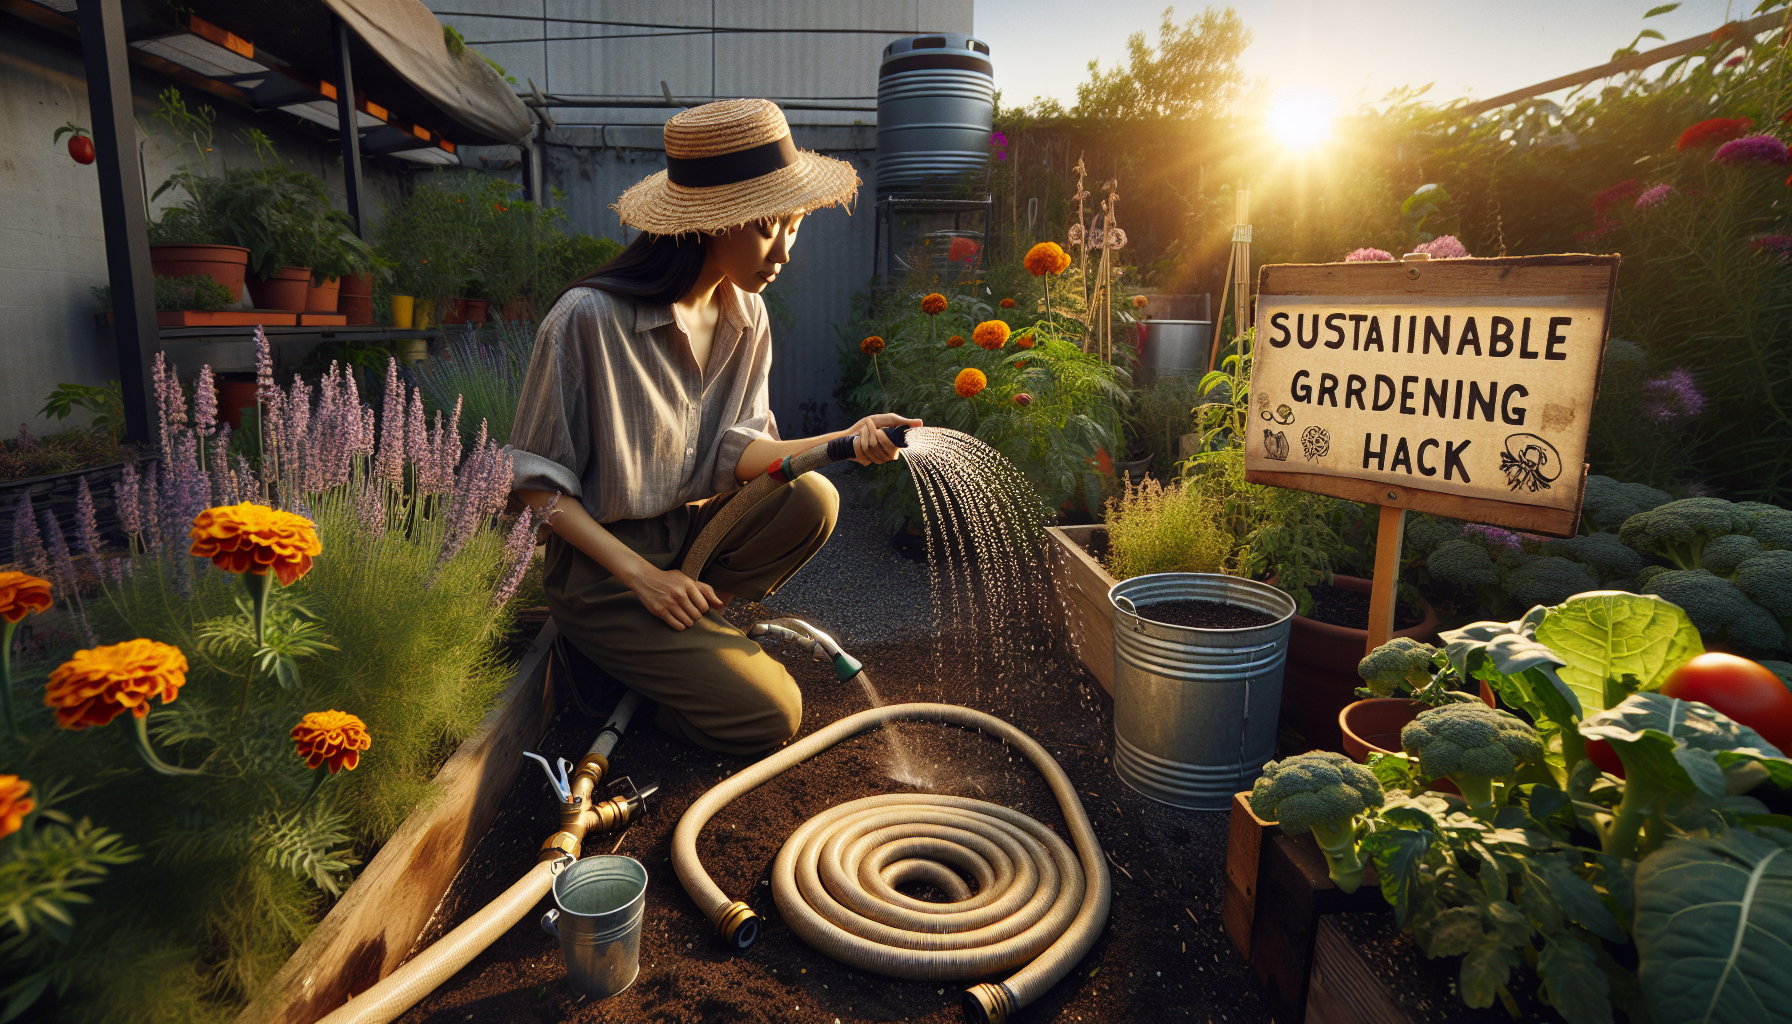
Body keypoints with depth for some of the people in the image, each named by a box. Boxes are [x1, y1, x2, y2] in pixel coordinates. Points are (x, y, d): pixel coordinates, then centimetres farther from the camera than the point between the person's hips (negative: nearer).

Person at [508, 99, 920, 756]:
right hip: (600, 562, -6)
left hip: (691, 532, 7)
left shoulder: (746, 316, -1)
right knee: (768, 717, -15)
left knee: (811, 500, -22)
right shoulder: (589, 319, -22)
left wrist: (841, 441, -21)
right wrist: (641, 574, -22)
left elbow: (734, 449, -5)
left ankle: (680, 628, -5)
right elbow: (539, 481, -15)